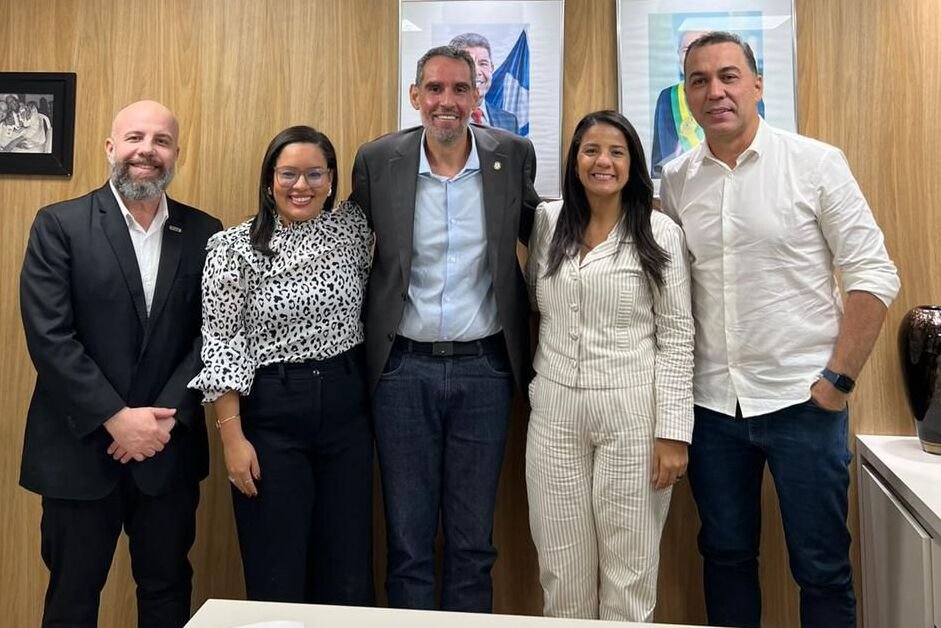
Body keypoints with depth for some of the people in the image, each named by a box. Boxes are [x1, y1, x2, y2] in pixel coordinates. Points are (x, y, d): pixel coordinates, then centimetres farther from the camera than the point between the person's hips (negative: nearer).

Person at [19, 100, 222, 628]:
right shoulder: (59, 225, -3)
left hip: (169, 449, 2)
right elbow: (49, 336, -10)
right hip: (81, 447, -1)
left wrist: (166, 417, -11)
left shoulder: (203, 233, 4)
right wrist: (116, 418, -15)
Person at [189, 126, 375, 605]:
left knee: (349, 573, 11)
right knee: (276, 579, 7)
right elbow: (223, 346, -6)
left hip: (346, 407, 3)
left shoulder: (352, 226, 3)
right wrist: (232, 436, -11)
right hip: (270, 411, -3)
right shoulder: (234, 247, -5)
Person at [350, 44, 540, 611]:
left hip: (485, 367, 0)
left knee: (474, 542, 13)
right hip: (403, 367, 0)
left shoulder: (515, 155, -2)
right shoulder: (377, 160, -2)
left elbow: (535, 235, 14)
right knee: (407, 540, 12)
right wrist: (363, 344, 6)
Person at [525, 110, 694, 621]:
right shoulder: (547, 222, 6)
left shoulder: (660, 233, -3)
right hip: (554, 411, 3)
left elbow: (677, 337, -5)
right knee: (562, 571, 12)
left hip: (633, 412, -3)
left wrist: (674, 431, -8)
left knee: (629, 572, 8)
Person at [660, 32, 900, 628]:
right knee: (726, 557, 16)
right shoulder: (676, 181, 4)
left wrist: (839, 379, -10)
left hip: (802, 399, -3)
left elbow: (874, 276, -5)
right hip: (713, 403, 3)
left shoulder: (817, 163, -5)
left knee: (822, 568, 8)